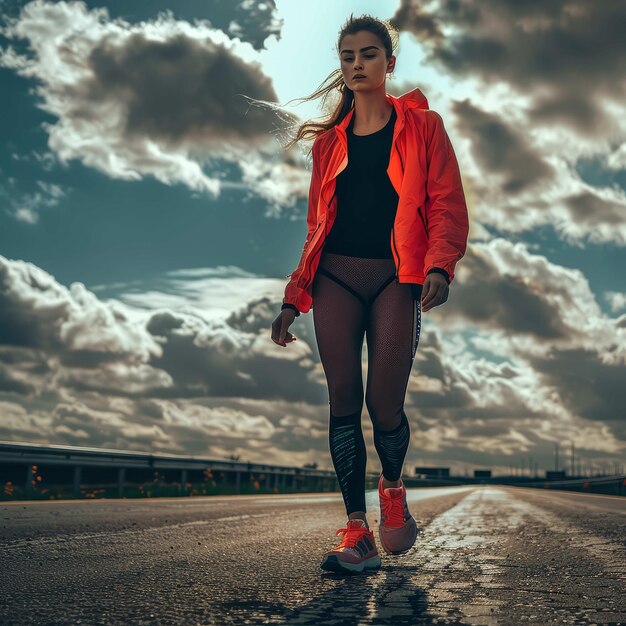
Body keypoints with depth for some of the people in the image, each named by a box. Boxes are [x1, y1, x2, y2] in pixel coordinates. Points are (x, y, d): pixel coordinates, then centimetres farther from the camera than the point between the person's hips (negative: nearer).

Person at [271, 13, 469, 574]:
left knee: (384, 405, -9)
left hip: (395, 279, -3)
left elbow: (447, 205, 1)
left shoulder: (422, 127, 10)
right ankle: (358, 533, 1)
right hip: (336, 278, 3)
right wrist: (294, 297, 11)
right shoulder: (329, 141, 18)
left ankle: (393, 488, 24)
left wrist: (440, 265, -18)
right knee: (344, 402, -5)